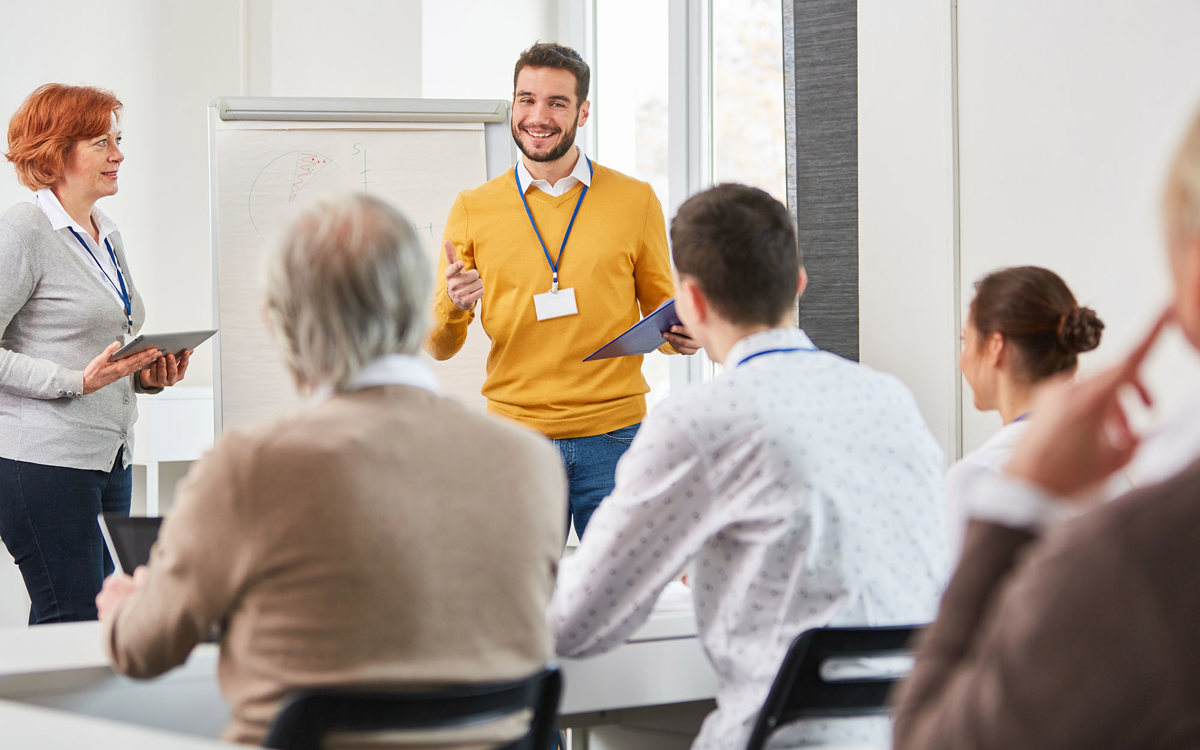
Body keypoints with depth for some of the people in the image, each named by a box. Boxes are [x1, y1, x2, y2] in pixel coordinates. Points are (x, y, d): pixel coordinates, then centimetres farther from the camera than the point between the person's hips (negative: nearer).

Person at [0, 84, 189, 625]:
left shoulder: (107, 236, 18)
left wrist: (145, 375, 9)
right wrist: (78, 380, -20)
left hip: (109, 459, 9)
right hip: (44, 459, -9)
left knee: (99, 616, 6)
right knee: (72, 625, -9)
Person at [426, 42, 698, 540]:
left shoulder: (635, 201, 6)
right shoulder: (473, 209, 6)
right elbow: (440, 348, 7)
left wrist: (680, 335, -9)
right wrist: (452, 307, -15)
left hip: (613, 438, 0)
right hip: (516, 435, 0)